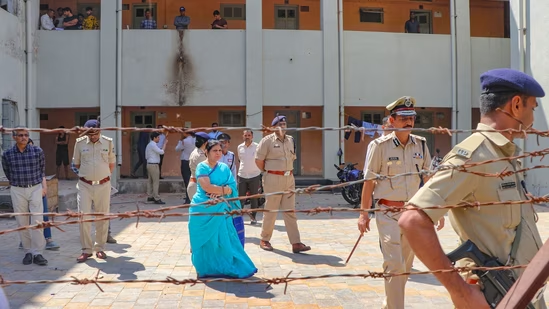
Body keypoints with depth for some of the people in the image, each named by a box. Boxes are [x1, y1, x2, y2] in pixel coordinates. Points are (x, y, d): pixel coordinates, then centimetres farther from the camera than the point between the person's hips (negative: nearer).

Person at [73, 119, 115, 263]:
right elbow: (76, 163, 12)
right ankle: (86, 250, 8)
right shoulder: (80, 143, -1)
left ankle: (100, 248, 20)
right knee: (83, 216, -4)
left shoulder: (108, 142, -1)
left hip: (103, 185, 0)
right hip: (85, 185, 0)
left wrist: (103, 175, 11)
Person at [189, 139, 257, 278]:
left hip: (220, 210, 4)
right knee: (206, 241, 3)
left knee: (223, 240, 2)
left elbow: (232, 188, 1)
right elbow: (206, 187, -19)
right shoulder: (202, 167, -5)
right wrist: (224, 188, -8)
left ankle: (223, 267, 14)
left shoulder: (224, 168, 10)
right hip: (203, 210, -4)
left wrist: (219, 191, -17)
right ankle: (205, 268, 18)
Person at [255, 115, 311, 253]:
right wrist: (269, 171, 3)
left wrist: (287, 170, 13)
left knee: (290, 211, 4)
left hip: (289, 179, 5)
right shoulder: (267, 140, -7)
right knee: (270, 211, 5)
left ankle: (296, 243, 4)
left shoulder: (290, 140, 10)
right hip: (273, 179, -5)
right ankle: (264, 240, 21)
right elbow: (258, 160, -6)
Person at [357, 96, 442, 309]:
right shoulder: (379, 145, -9)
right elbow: (369, 181, -7)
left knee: (406, 265, 15)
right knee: (394, 265, -9)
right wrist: (364, 213, -8)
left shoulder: (420, 144, 3)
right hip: (388, 212, -5)